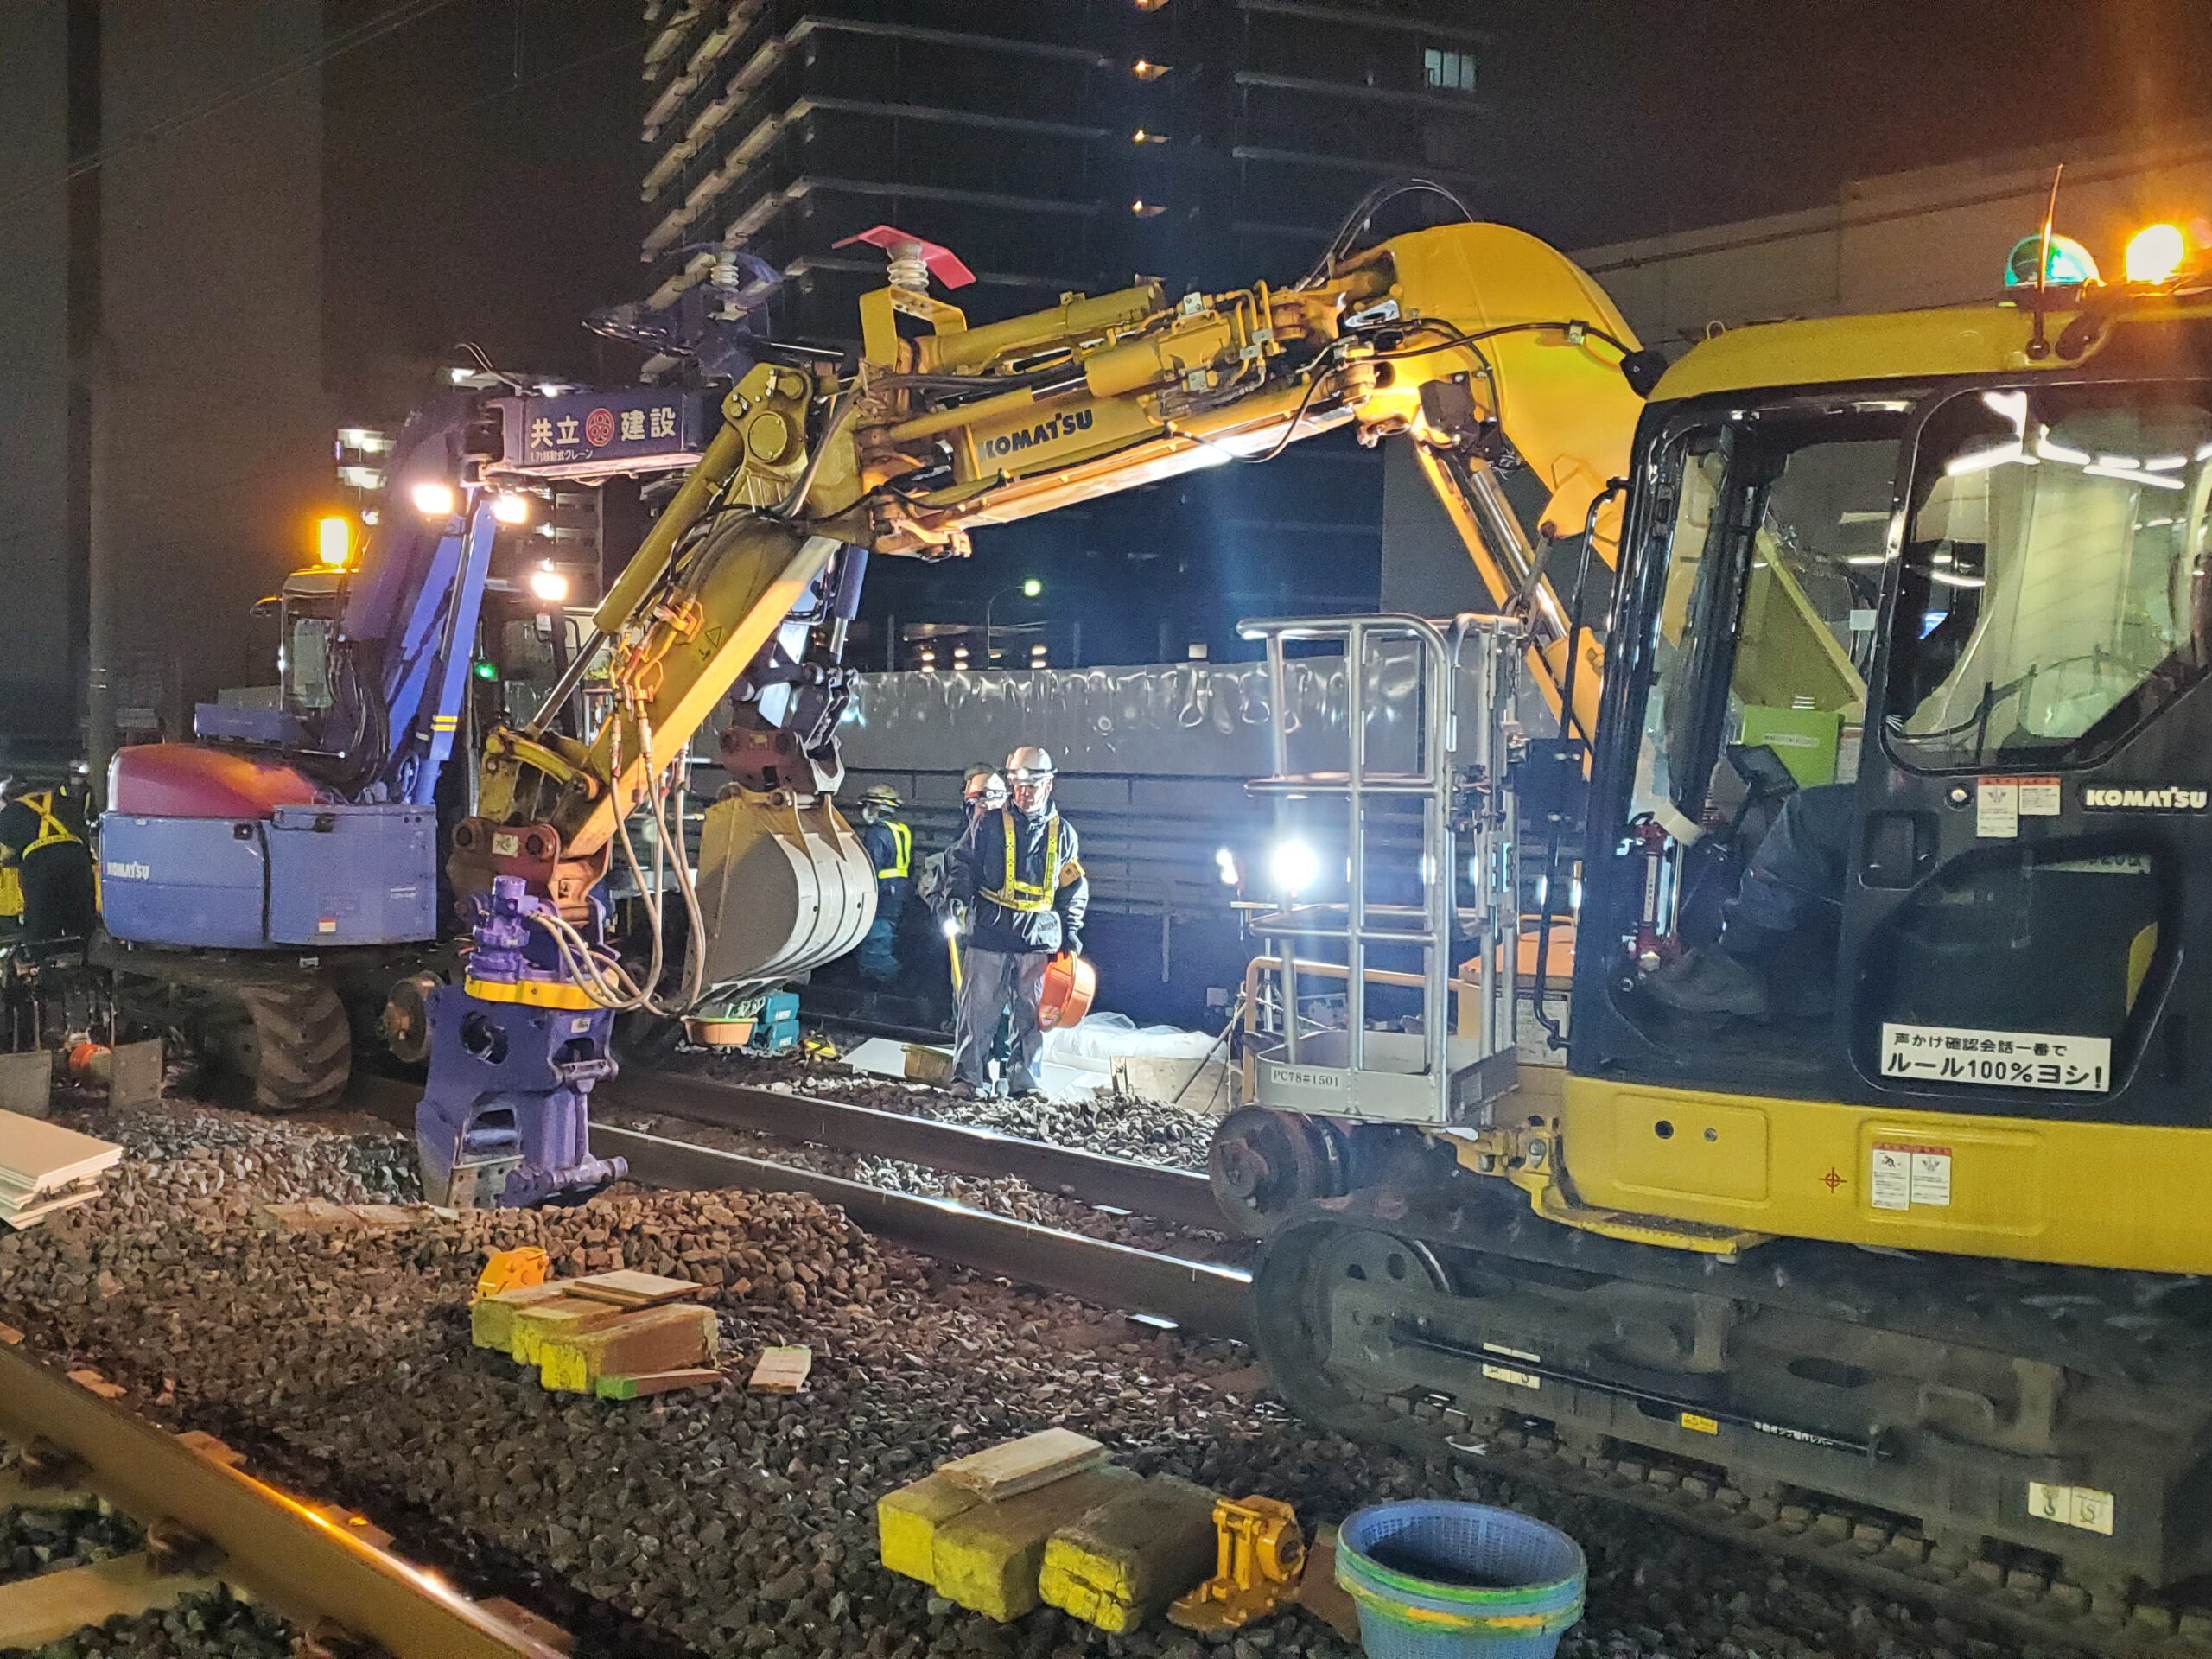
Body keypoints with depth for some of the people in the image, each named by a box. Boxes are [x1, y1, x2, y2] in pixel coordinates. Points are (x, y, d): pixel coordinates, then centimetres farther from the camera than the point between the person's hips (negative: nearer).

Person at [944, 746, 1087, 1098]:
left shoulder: (1063, 834, 11)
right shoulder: (990, 824, 5)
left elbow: (1074, 890, 16)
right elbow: (963, 864, 8)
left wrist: (1071, 935, 10)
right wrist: (958, 898, -10)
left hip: (1040, 938, 2)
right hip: (990, 934, -2)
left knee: (1032, 1015, 5)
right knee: (978, 1009, -3)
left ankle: (1024, 1082, 14)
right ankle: (968, 1077, 4)